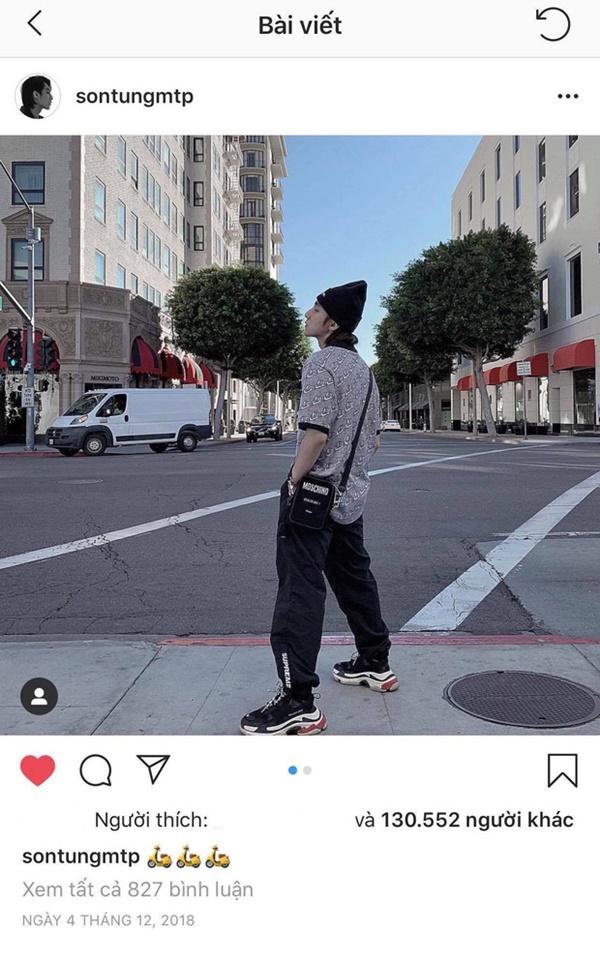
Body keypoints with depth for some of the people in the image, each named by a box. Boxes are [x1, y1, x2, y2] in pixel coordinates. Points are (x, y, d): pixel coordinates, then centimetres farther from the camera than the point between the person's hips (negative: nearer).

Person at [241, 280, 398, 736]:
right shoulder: (363, 369, 15)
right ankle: (375, 663, 34)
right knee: (355, 578, 21)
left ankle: (298, 701, -9)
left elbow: (315, 432, -22)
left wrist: (294, 482, -15)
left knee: (300, 590, -9)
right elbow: (374, 439, 19)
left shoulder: (321, 362, -13)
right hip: (352, 496, 10)